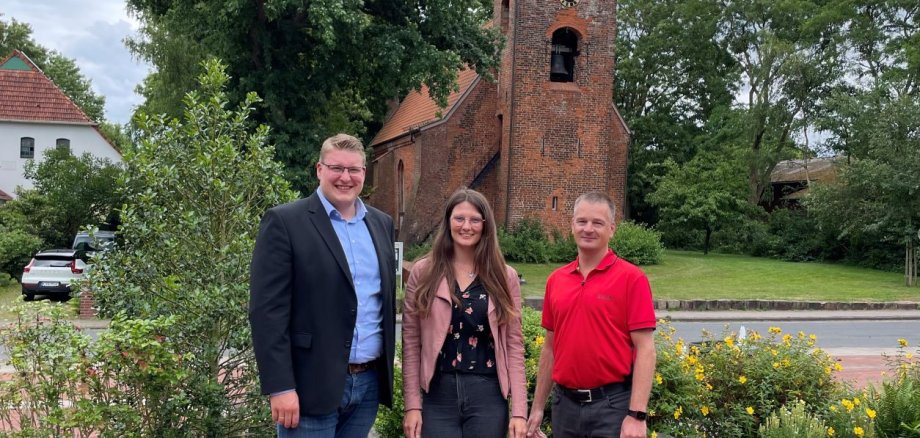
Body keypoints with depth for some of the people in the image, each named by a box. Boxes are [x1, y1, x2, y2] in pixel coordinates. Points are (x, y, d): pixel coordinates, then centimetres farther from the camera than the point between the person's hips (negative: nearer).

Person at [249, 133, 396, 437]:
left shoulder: (381, 224, 11)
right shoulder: (285, 221, -7)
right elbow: (267, 310, -12)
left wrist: (386, 371, 13)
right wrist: (280, 387, -16)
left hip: (370, 382, 6)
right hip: (311, 385, -5)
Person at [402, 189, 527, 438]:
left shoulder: (505, 277, 3)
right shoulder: (423, 273, 1)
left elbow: (514, 345, 2)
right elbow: (411, 343, 1)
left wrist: (519, 410, -3)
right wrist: (413, 405, -3)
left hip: (488, 396, 1)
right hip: (437, 396, 0)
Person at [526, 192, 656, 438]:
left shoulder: (631, 278, -8)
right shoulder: (555, 280, 7)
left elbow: (645, 350, -11)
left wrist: (637, 415, -17)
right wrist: (537, 407, 12)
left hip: (612, 405, -5)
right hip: (565, 404, 5)